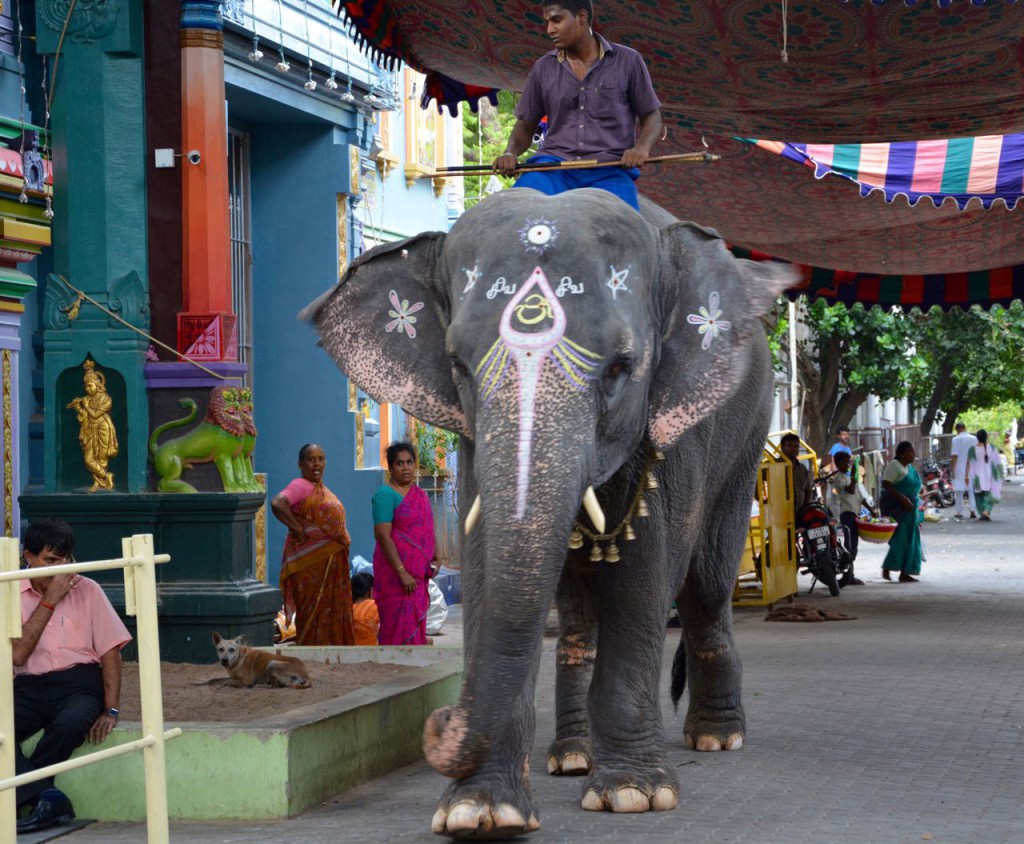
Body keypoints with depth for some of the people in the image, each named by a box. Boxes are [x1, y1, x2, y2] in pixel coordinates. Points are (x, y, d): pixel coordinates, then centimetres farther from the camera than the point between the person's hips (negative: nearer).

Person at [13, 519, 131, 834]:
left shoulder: (86, 590, 5)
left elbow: (110, 651, 3)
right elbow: (17, 654, -8)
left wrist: (110, 711, -7)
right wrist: (49, 601, -9)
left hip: (79, 683, -1)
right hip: (29, 687, 1)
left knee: (70, 723, -36)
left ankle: (22, 799, -19)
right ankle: (46, 798, -31)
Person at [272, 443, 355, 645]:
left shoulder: (322, 489, 18)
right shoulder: (301, 486, -11)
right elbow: (277, 503, -29)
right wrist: (297, 529, -22)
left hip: (330, 563, 9)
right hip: (311, 563, -9)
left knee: (332, 614, 10)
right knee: (313, 613, -7)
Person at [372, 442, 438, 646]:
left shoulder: (419, 494, 14)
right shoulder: (386, 495, -10)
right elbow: (383, 536, -18)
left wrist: (431, 561, 9)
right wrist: (402, 572, -22)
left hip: (417, 573, 8)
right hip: (396, 571, -8)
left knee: (416, 625, 9)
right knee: (400, 628, -8)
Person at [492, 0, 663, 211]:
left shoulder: (627, 61, 5)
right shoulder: (543, 69, 12)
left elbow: (651, 116, 10)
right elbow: (526, 125, 18)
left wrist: (642, 146, -12)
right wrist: (511, 152, -4)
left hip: (609, 171, -2)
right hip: (554, 164, 2)